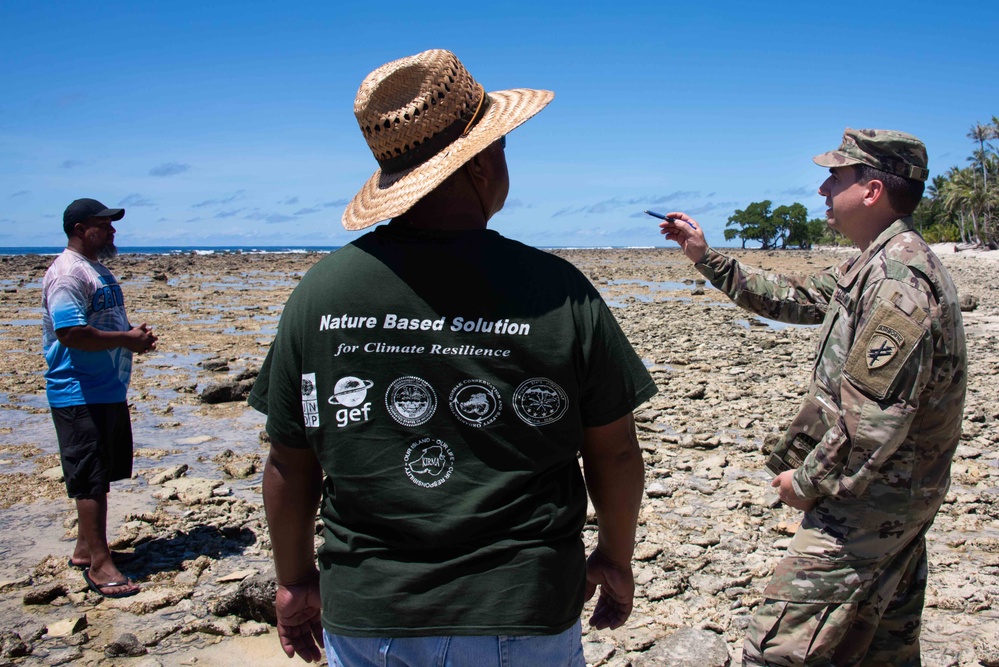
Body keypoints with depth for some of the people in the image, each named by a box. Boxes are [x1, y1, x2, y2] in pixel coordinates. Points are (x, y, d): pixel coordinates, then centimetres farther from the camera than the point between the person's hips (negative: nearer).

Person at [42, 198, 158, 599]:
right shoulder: (68, 273, -15)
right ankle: (99, 565, 3)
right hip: (81, 396, -10)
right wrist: (127, 339, -18)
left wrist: (135, 335, 7)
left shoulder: (98, 270, 17)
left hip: (110, 392, 10)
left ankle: (84, 549, 29)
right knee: (91, 479, -4)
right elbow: (72, 333, -25)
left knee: (100, 476, 17)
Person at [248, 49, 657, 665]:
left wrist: (296, 580, 15)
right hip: (522, 615, -1)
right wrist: (617, 559, 13)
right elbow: (615, 452, -4)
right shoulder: (558, 292, -14)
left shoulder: (318, 293, -9)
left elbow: (288, 464, -1)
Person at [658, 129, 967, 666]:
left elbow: (875, 419, -28)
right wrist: (705, 258, 17)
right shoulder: (877, 265, 10)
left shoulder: (897, 277, -23)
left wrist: (807, 481, -15)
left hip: (870, 499, -10)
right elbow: (792, 298, 20)